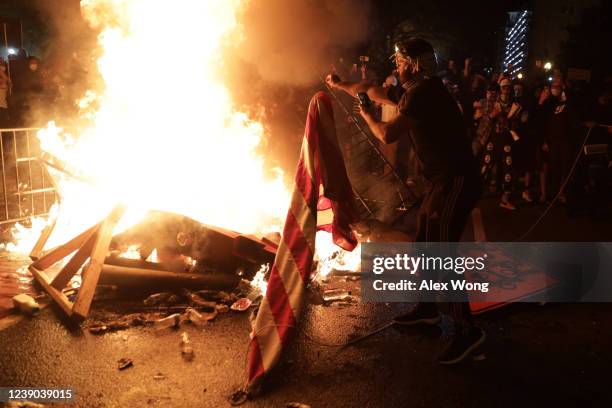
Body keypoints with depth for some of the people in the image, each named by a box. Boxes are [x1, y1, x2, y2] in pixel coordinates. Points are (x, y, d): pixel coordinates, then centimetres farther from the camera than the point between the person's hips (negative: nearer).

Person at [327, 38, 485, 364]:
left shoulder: (423, 93, -16)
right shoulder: (418, 91, 15)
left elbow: (387, 134, -19)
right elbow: (375, 92, 29)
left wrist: (367, 116, 1)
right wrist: (340, 85, 39)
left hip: (456, 181, -10)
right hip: (444, 180, 10)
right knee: (423, 247, 16)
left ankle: (466, 330, -5)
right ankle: (427, 308, 30)